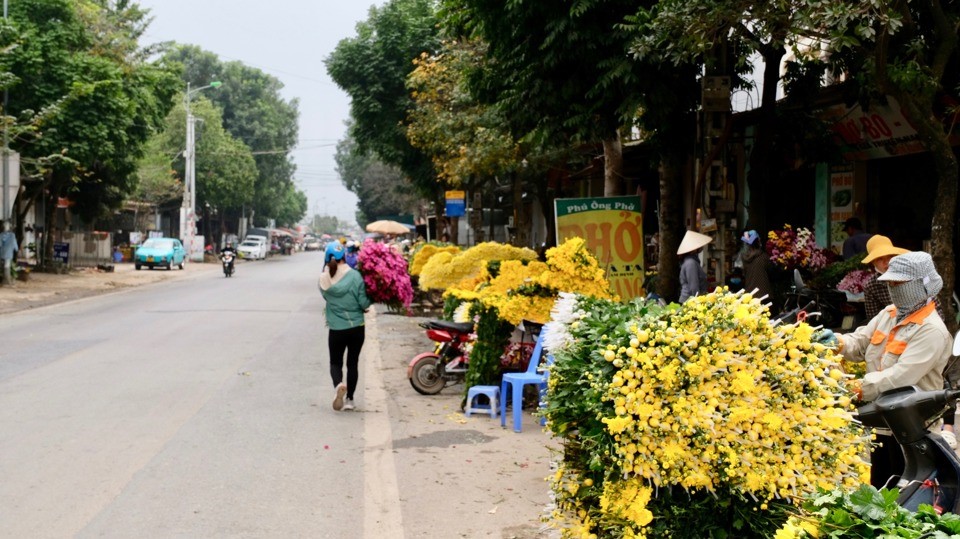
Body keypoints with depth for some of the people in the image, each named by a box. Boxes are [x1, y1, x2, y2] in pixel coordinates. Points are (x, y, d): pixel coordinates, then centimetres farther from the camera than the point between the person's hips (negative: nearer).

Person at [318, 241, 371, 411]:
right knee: (352, 364, 14)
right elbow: (364, 303, -12)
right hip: (356, 327, 0)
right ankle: (349, 399, 18)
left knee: (335, 363, 13)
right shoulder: (354, 275, -13)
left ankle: (339, 385, -17)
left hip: (336, 329, 0)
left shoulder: (324, 279, -7)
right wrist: (368, 303, 9)